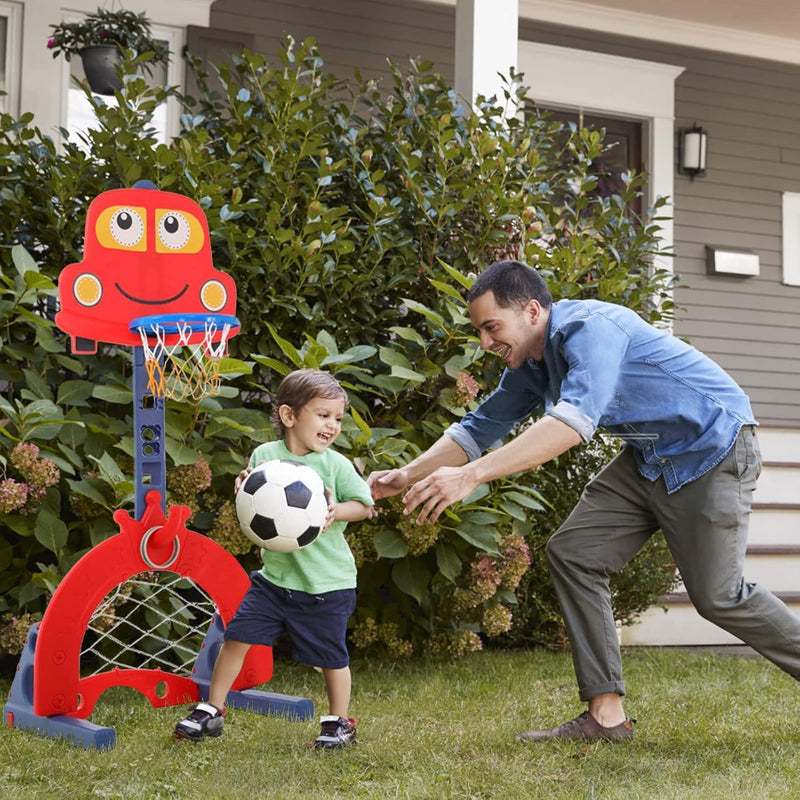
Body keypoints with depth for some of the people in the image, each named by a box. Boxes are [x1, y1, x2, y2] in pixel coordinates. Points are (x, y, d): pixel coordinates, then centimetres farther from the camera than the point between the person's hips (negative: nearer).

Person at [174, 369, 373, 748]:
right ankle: (211, 710, 16)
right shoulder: (264, 455, -3)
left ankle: (340, 723, 28)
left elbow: (364, 504, -1)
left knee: (330, 654, 6)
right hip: (275, 574, 2)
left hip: (327, 582, -2)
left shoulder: (335, 465, -8)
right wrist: (244, 489, -16)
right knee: (237, 634, 0)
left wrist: (336, 511, -20)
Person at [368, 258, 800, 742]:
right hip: (649, 458, 9)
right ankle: (606, 715, -1)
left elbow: (576, 418, -43)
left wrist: (471, 475, -48)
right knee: (572, 552, -2)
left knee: (717, 596, -7)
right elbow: (479, 429, 13)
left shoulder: (590, 328, -28)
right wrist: (407, 477, 0)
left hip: (711, 450, -9)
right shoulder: (531, 366, 2)